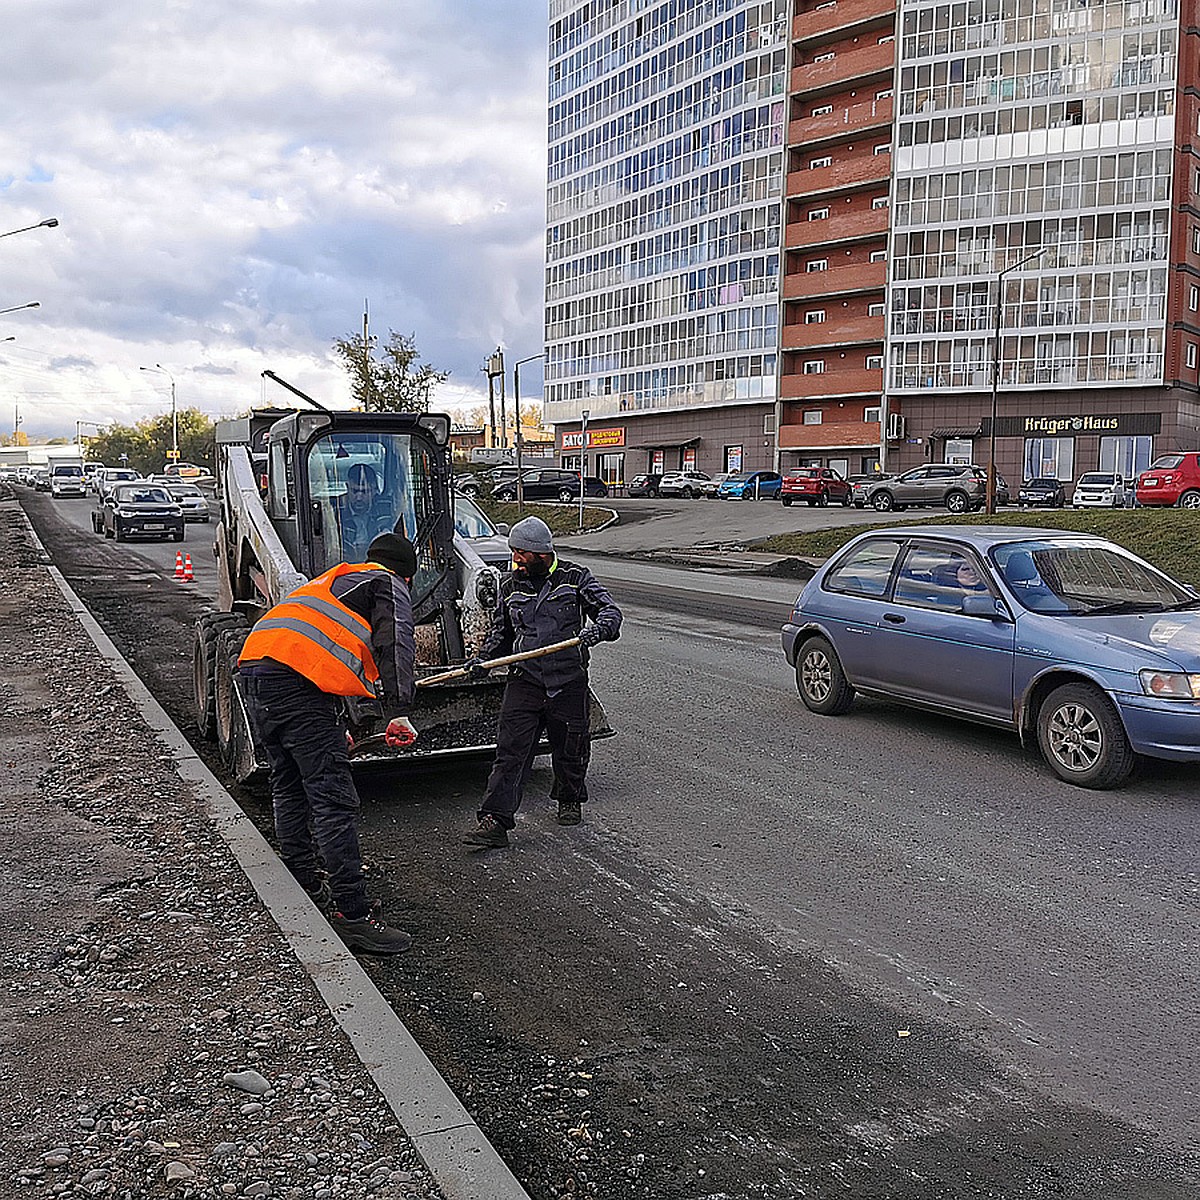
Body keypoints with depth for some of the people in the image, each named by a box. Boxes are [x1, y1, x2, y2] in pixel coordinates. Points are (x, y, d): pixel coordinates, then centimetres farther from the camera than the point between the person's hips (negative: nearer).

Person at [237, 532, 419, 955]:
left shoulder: (335, 579, 38)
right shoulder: (388, 585, 13)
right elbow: (394, 644, -8)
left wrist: (335, 731, 50)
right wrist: (398, 711, -16)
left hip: (252, 667, 9)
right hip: (294, 680, -9)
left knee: (290, 786, 23)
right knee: (334, 800, -8)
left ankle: (304, 884, 36)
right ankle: (354, 916, -8)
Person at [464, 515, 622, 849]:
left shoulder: (575, 577, -1)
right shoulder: (510, 584, 10)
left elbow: (609, 611, -5)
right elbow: (501, 630, 20)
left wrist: (598, 628, -27)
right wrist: (484, 658, 4)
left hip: (568, 681, -1)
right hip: (524, 680, 2)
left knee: (570, 747, 12)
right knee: (510, 750, -8)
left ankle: (569, 802, 39)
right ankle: (494, 821, -10)